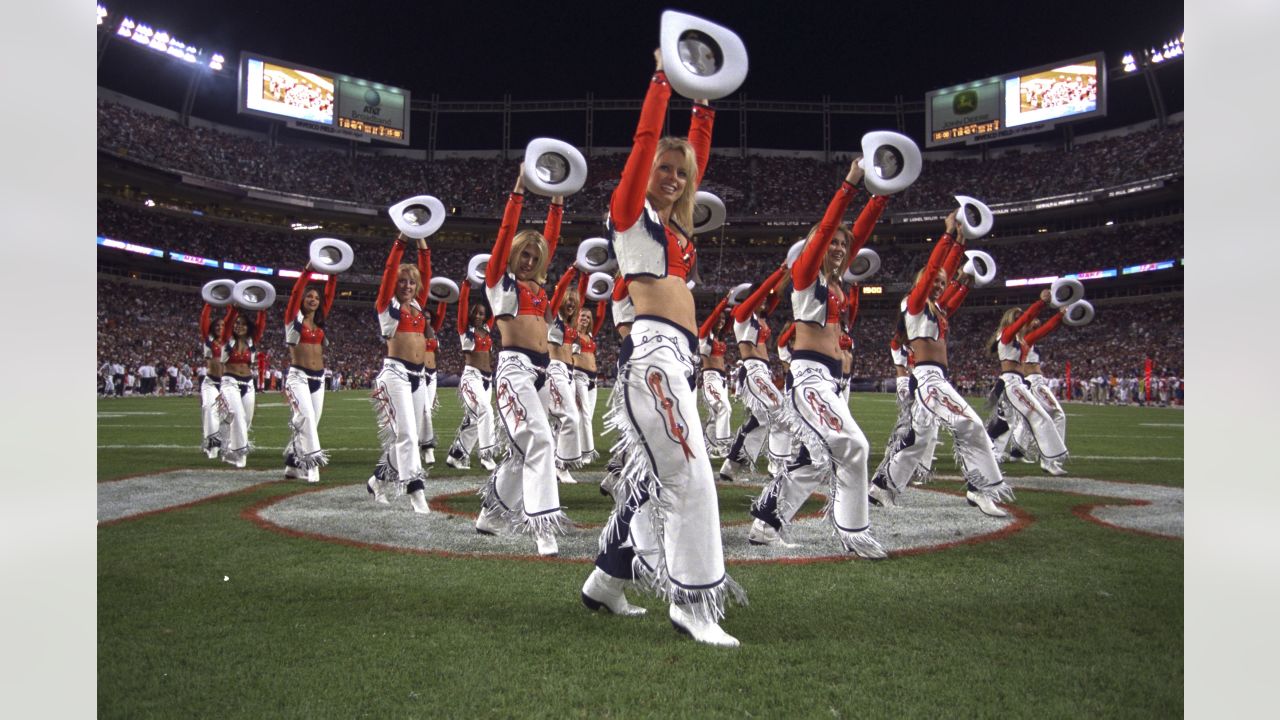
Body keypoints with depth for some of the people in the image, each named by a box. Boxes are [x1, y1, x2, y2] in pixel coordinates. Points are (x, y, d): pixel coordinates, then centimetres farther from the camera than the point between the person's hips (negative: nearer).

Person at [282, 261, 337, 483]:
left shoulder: (320, 321, 14)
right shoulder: (294, 319, 2)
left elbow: (330, 295, 8)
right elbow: (295, 293, -11)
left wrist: (332, 274, 0)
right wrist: (308, 269, -17)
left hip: (318, 379, 6)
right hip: (298, 377, -6)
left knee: (311, 422, 6)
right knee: (306, 416, -23)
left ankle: (294, 465, 17)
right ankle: (311, 461, -27)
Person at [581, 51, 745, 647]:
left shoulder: (673, 223, 22)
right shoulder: (629, 212, 3)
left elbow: (698, 158, 29)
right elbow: (645, 141, -3)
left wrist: (702, 105, 29)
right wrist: (662, 77, 3)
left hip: (678, 356, 9)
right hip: (652, 348, -9)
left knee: (649, 473, 12)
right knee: (688, 473, -14)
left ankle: (605, 581, 23)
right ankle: (692, 602, -9)